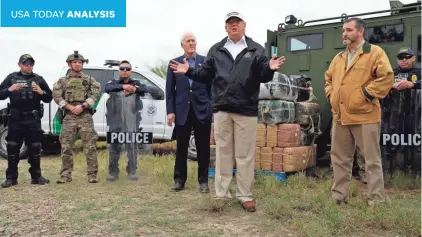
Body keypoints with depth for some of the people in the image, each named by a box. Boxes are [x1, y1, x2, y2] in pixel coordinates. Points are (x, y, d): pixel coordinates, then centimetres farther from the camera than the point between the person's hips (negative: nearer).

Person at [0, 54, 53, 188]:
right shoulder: (11, 77, 9)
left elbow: (49, 98, 9)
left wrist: (42, 92, -12)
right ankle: (11, 178, 12)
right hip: (15, 118, 0)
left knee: (35, 148, 3)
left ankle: (36, 176, 12)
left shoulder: (38, 79, 8)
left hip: (33, 119, 0)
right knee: (12, 148, 3)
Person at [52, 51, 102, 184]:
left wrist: (82, 106, -13)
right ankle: (66, 175, 12)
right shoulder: (62, 81, 14)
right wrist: (70, 107, -11)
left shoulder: (90, 80, 11)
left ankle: (92, 175, 2)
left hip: (86, 117, -1)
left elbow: (96, 94, -3)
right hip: (69, 117, 2)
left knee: (90, 147, -4)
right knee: (66, 148, 3)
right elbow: (56, 95, 2)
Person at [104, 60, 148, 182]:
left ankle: (132, 172, 10)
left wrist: (135, 89, -35)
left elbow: (144, 89, -12)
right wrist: (123, 86, -32)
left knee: (132, 146, 1)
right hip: (116, 122, 0)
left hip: (132, 122, 0)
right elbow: (107, 88, -13)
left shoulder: (136, 83, 11)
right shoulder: (114, 83, 11)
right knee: (114, 147, 5)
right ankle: (113, 173, 15)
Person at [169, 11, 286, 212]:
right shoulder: (216, 50, 13)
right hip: (221, 109, 2)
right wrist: (189, 71, -2)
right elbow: (205, 76, 12)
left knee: (245, 155, 4)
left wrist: (270, 69, -20)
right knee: (223, 153, 9)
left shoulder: (256, 49, 7)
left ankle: (245, 195, 16)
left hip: (246, 110, -2)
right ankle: (222, 194, 19)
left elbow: (263, 77, 0)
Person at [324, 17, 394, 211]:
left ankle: (376, 201, 12)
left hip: (365, 116, -7)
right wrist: (331, 94, 11)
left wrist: (366, 94, -15)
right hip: (340, 117, 7)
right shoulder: (338, 58, 16)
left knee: (372, 160, 2)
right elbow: (329, 78, 27)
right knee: (339, 158, 13)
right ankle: (339, 196, 25)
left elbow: (386, 78, -14)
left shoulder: (375, 52, -5)